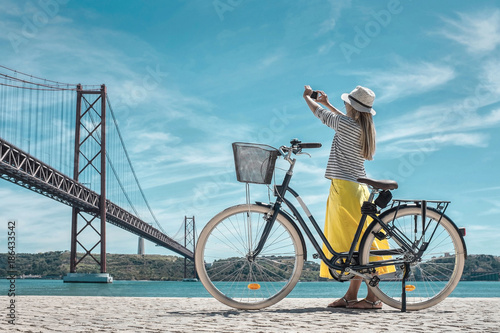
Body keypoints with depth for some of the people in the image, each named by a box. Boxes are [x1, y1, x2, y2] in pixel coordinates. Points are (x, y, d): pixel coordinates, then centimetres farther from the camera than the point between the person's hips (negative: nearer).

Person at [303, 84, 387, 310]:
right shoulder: (364, 127, 10)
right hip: (357, 187, 9)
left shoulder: (347, 125, -13)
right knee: (355, 243, 10)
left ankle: (373, 298, -8)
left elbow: (320, 114, 2)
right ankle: (351, 296, 15)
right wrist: (327, 103, 39)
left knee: (357, 242, -9)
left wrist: (307, 96, 21)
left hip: (345, 188, -9)